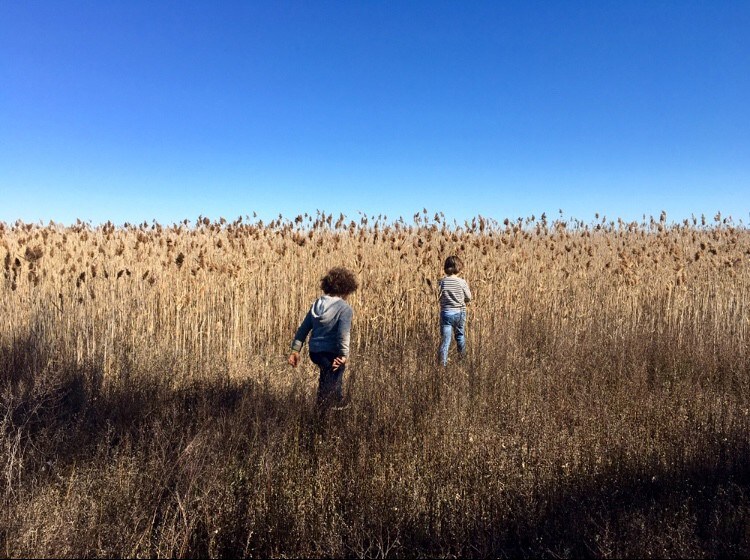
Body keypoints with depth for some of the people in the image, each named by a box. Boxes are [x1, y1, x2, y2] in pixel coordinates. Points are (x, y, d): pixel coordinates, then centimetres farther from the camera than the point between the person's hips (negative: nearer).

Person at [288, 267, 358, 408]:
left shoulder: (317, 304, 5)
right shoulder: (345, 309, -15)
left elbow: (303, 328, 6)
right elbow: (343, 334, -26)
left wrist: (295, 349, 10)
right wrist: (344, 355, -23)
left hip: (314, 352, 8)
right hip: (332, 354, -8)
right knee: (330, 388, 10)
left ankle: (338, 403, 50)